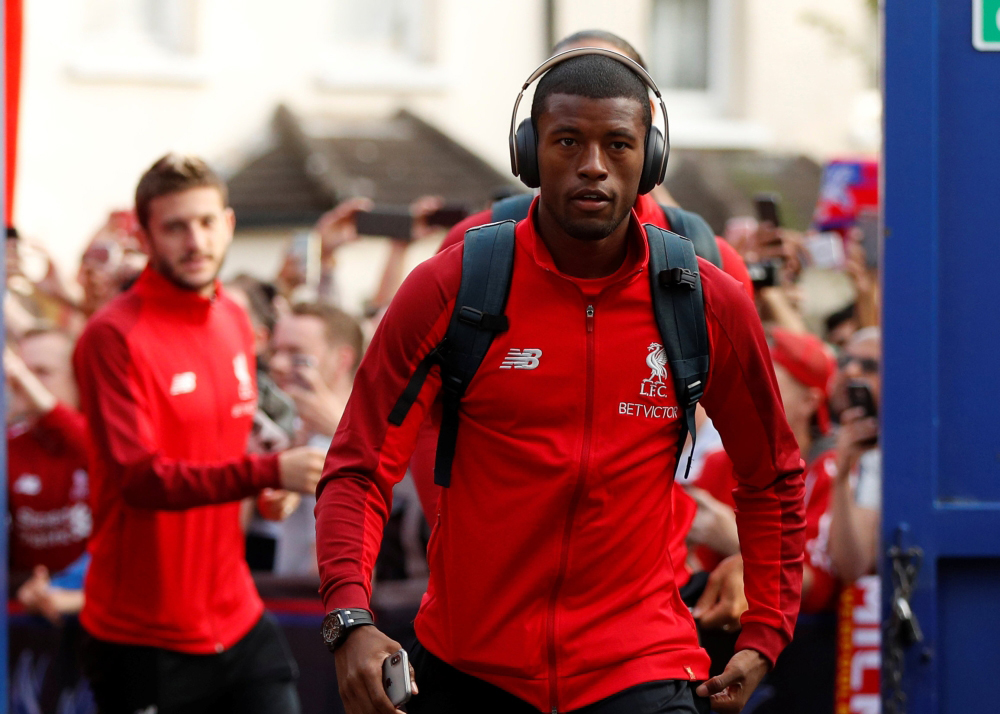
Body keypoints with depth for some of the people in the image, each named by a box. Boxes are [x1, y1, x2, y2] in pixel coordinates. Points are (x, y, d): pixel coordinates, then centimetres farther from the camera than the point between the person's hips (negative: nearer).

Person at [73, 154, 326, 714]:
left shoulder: (234, 318, 10)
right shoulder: (114, 337, -14)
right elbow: (140, 477, -22)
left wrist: (270, 486, 3)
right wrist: (269, 472, -30)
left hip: (238, 620, 7)